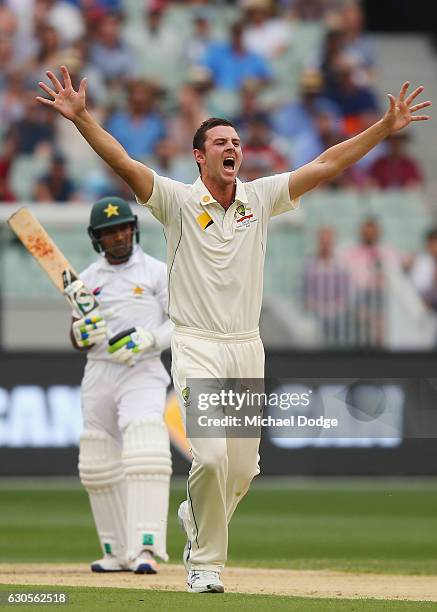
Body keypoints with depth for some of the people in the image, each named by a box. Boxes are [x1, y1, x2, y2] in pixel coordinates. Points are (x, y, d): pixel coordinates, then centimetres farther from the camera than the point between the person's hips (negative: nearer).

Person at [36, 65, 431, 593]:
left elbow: (327, 165, 6)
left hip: (247, 350, 4)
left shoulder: (260, 198, 8)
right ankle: (206, 562, -1)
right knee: (212, 456, -17)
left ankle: (197, 517, 37)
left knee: (242, 468, 6)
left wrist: (386, 127, 0)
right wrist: (80, 118, -28)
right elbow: (123, 163, -15)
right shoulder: (178, 202, -2)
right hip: (196, 347, -4)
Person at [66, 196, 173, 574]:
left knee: (145, 456, -22)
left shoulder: (157, 272, 1)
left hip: (142, 374, -5)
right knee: (99, 467, 5)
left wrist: (148, 338, -19)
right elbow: (76, 341, 12)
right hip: (98, 375, 5)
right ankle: (119, 553, 16)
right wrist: (83, 332, -12)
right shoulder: (87, 279, 12)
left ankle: (146, 549, -29)